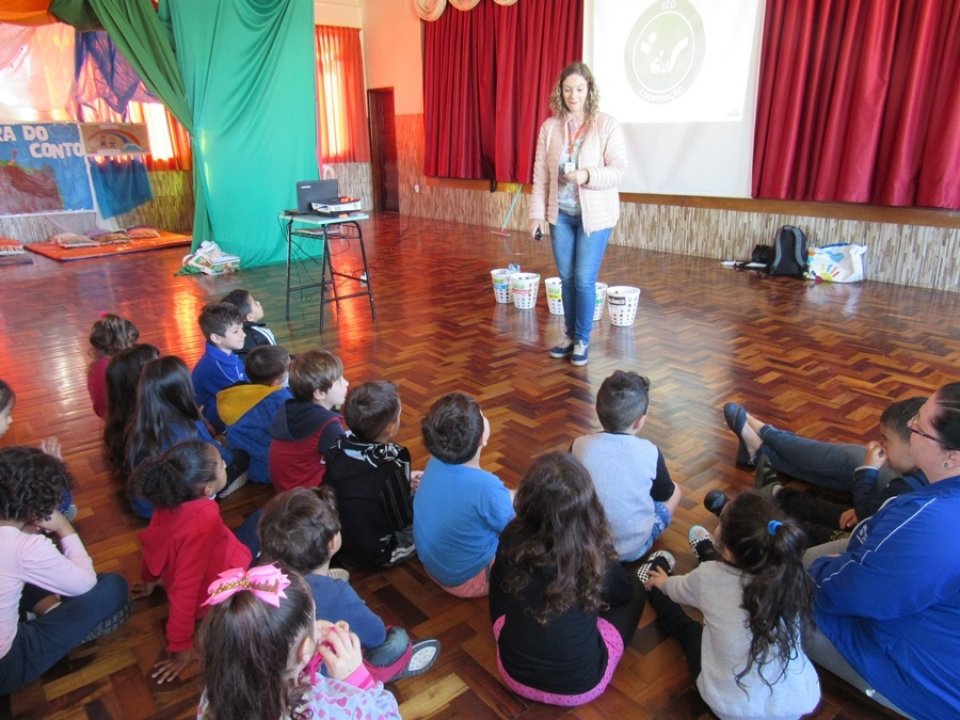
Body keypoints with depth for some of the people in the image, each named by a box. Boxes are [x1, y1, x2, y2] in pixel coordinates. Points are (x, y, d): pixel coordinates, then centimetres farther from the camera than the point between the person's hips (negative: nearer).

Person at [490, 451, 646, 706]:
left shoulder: (512, 539, -19)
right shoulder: (596, 552, -22)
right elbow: (624, 593, 2)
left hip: (514, 674, 1)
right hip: (582, 685, -1)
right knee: (635, 593, 17)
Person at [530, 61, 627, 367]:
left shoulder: (607, 125, -7)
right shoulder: (550, 126, 3)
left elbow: (619, 169, -10)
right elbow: (540, 174, 3)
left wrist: (588, 175, -26)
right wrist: (537, 213, -1)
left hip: (595, 214, -3)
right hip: (561, 213, 4)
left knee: (584, 279, -3)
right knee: (566, 277, 10)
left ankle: (582, 339, 14)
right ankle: (570, 335, 26)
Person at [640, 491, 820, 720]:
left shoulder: (710, 577, -22)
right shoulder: (794, 578, -18)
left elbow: (678, 589, 2)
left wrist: (662, 582, 26)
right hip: (802, 701, 2)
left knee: (688, 629, 26)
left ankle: (653, 590, 53)